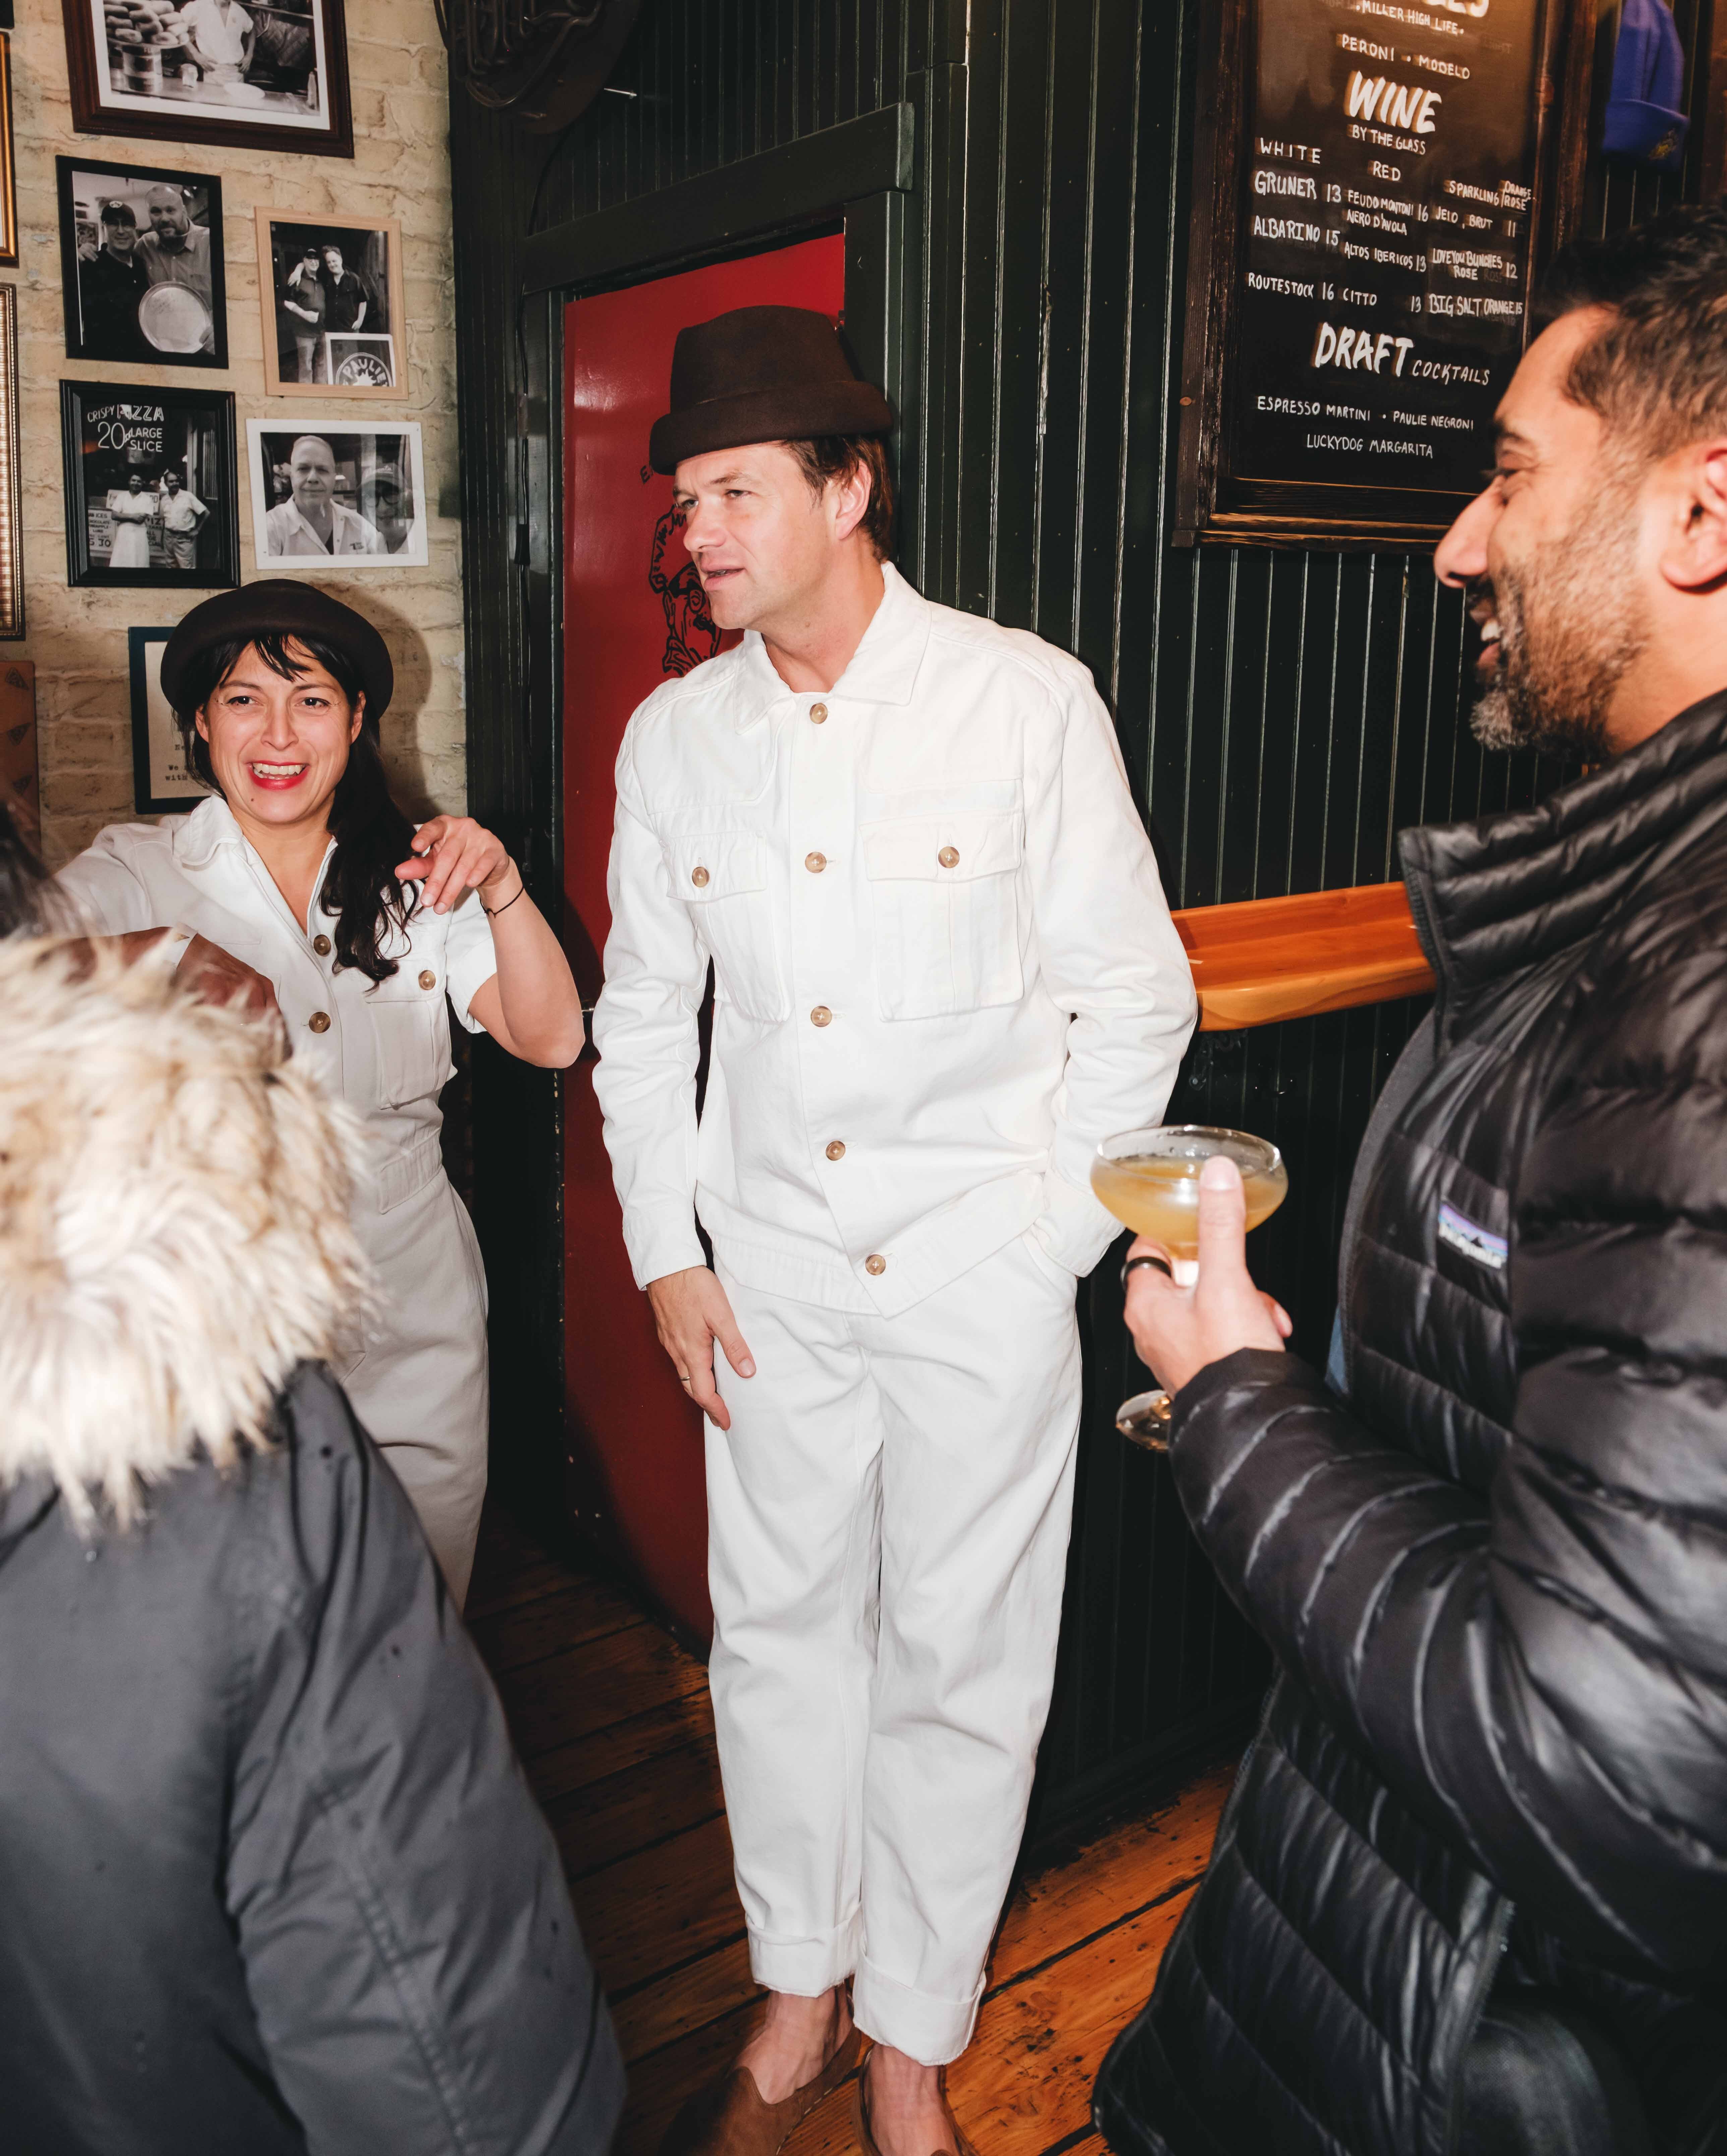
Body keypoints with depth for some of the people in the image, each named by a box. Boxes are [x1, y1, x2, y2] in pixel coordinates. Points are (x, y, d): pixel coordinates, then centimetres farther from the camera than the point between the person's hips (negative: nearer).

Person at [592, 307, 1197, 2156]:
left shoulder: (1028, 703, -9)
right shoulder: (674, 734, 2)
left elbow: (1137, 994, -4)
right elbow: (644, 1013, 10)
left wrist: (1052, 1238, -6)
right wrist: (665, 1254, 6)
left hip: (978, 1273, -3)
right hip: (769, 1271, 3)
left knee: (957, 1660, 9)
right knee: (779, 1630, 14)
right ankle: (798, 1995, 38)